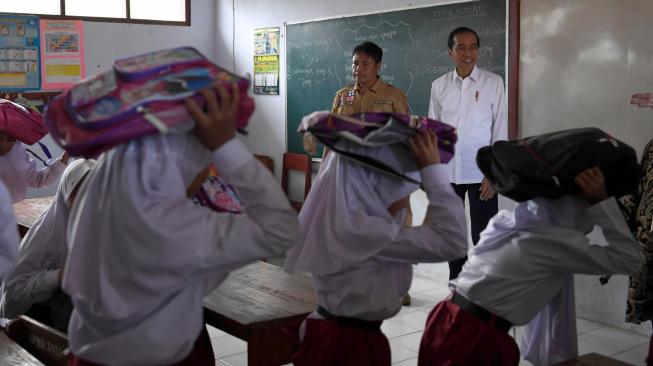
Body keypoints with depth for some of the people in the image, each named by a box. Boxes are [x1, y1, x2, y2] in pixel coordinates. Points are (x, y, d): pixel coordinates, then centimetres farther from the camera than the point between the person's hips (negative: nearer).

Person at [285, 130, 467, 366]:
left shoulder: (341, 215, 1)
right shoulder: (356, 229, -27)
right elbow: (451, 242, -28)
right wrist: (433, 168, -22)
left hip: (334, 333, 9)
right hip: (350, 345, -9)